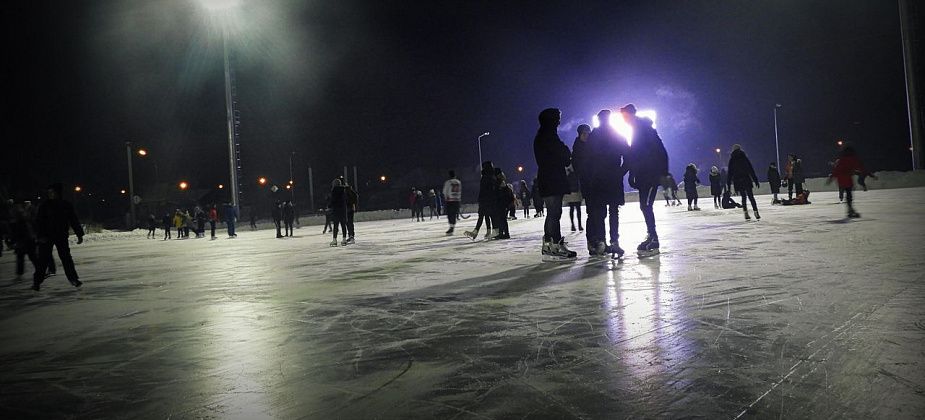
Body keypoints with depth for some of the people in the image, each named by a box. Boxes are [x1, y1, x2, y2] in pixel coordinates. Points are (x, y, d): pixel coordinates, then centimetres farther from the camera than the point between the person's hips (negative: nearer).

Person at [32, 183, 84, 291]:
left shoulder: (67, 206, 1)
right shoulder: (44, 206, -4)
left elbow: (74, 221, 6)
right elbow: (39, 221, -7)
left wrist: (79, 234, 5)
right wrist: (40, 236, -17)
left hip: (61, 236, 1)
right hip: (46, 237, -1)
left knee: (66, 258, 1)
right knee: (43, 259, -1)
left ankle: (73, 279, 7)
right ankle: (37, 282, 7)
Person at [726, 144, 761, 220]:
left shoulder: (732, 160, 1)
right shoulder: (744, 158, 1)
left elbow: (730, 172, 2)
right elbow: (751, 169, 1)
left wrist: (728, 183, 5)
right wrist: (755, 180, 4)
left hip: (738, 182, 1)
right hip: (747, 180, -1)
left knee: (743, 197, 10)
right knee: (751, 196, 4)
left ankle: (746, 214, 4)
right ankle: (756, 213, -1)